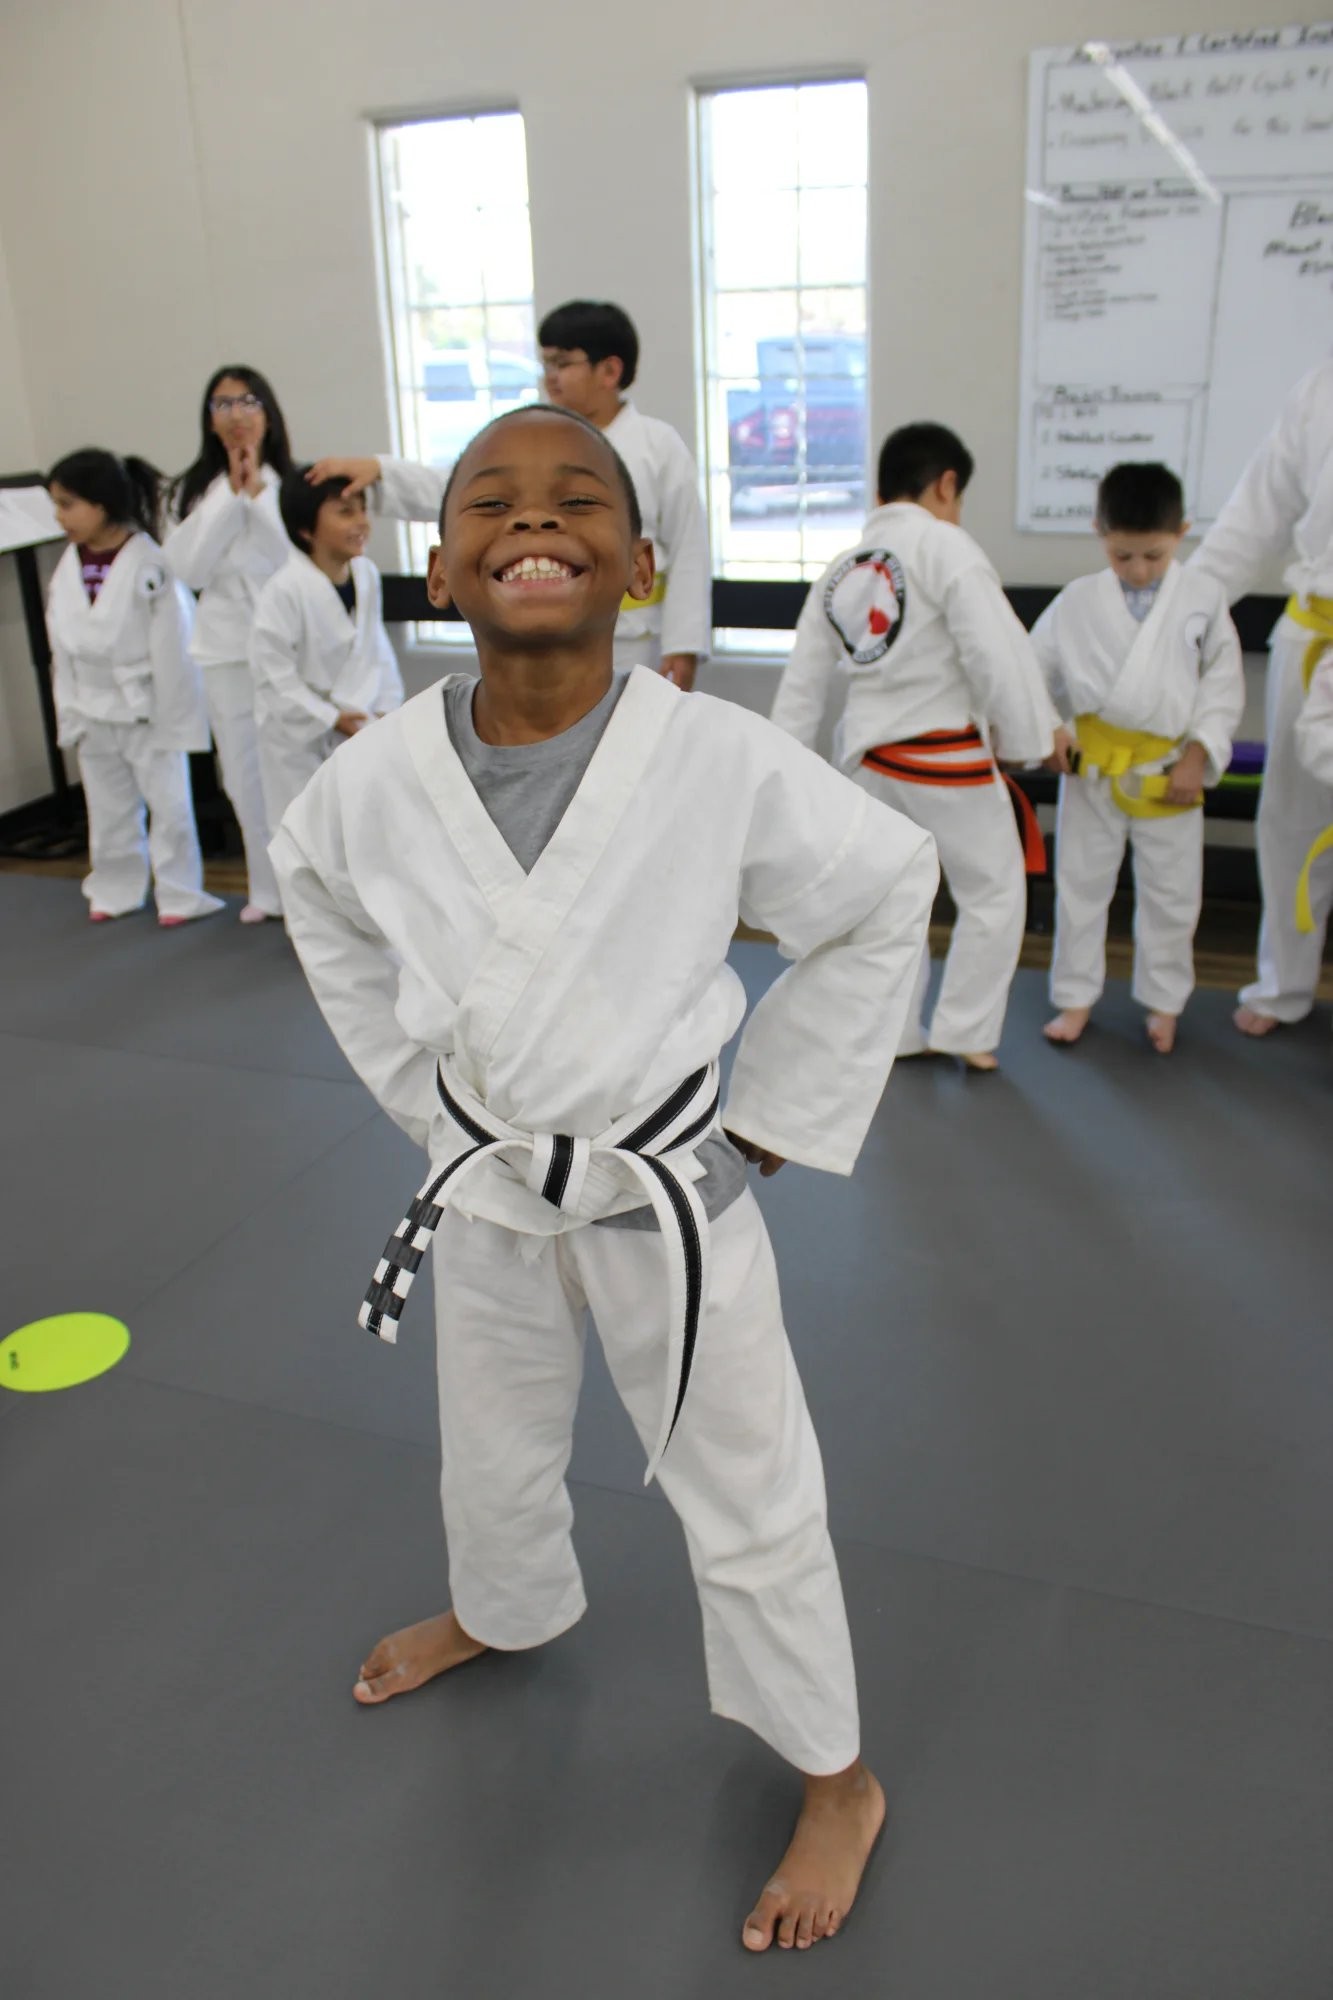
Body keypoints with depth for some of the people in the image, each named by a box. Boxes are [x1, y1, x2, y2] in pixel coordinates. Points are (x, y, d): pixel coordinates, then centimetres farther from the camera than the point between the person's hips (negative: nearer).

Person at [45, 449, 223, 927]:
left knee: (168, 803, 3)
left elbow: (172, 646, -15)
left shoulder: (150, 564, -16)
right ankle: (116, 891, 31)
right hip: (94, 712, 6)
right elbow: (63, 649, 7)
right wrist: (69, 714, 7)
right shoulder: (68, 569, 1)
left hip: (149, 709, -6)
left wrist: (170, 715, -13)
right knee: (108, 810, 16)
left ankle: (180, 894, 15)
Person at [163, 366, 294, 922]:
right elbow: (188, 569, -3)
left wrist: (257, 490, -13)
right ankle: (270, 888, 25)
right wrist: (229, 495, -6)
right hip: (226, 650, 4)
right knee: (245, 777, 10)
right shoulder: (194, 490, 9)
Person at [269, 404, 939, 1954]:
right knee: (493, 1450, 28)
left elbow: (885, 889, -9)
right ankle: (499, 1612, 63)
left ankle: (837, 1782, 38)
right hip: (485, 1185, 4)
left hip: (668, 1192, -3)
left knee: (747, 1494, 12)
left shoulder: (724, 763, -24)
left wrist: (776, 1120, -6)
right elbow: (320, 900, 7)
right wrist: (419, 1089, 5)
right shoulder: (377, 778, -15)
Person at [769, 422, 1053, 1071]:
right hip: (945, 758, -7)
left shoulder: (841, 566, 8)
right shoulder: (946, 549, -14)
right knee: (993, 890, 10)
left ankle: (894, 1032, 29)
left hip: (870, 756, 7)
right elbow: (998, 654, -18)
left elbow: (803, 677, 10)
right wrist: (1026, 741, -5)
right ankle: (964, 1031, 17)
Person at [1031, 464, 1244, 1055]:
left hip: (1169, 772, 0)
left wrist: (1199, 754, -6)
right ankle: (1075, 997, 26)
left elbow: (1224, 684, 1)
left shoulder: (1204, 599, -3)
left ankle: (1163, 1001, 29)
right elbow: (1035, 667, 4)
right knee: (1080, 883, 10)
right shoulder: (1077, 601, -5)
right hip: (1091, 768, 0)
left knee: (1171, 893, 11)